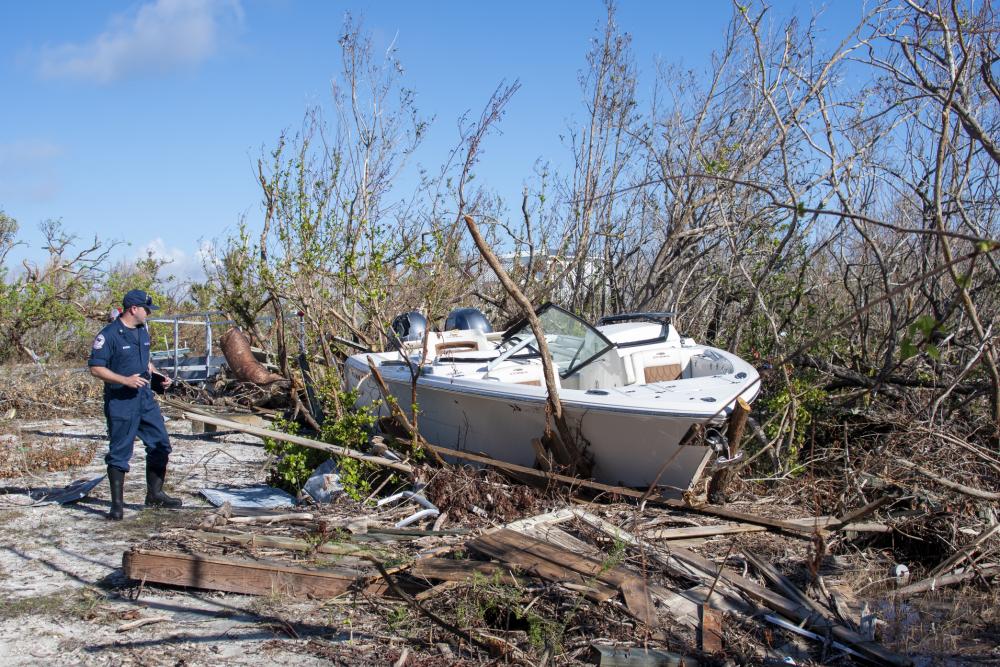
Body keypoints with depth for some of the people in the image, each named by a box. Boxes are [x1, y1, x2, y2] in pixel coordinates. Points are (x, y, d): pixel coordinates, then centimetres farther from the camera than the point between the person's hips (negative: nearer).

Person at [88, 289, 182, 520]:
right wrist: (125, 380, -23)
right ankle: (117, 504, 8)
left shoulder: (142, 332, 11)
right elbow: (96, 368, -15)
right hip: (120, 401, -8)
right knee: (119, 452, -1)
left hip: (145, 398, 8)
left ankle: (155, 495, 25)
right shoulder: (109, 335, -14)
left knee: (160, 445, 11)